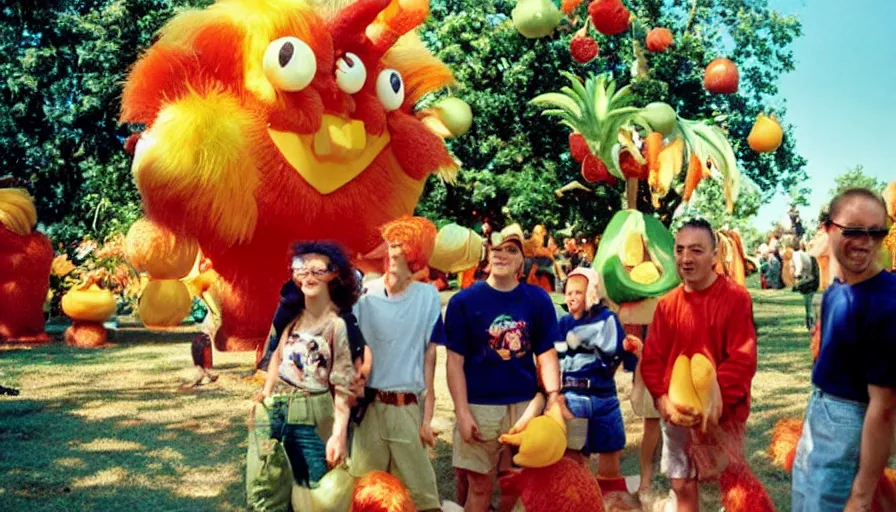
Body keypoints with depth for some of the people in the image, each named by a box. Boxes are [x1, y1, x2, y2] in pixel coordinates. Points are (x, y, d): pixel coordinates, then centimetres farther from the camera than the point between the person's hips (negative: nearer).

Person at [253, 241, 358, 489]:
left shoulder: (338, 325, -14)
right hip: (278, 409, 5)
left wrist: (339, 434, -21)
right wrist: (266, 394, 10)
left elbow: (342, 385, -16)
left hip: (312, 418, -5)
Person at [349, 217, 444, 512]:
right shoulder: (365, 296, -3)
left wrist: (428, 416, -1)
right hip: (369, 407, 0)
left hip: (409, 408, 0)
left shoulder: (428, 297, -2)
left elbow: (429, 358, 0)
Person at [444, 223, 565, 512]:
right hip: (480, 406, -2)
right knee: (479, 485, 3)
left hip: (525, 405, 2)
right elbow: (455, 361, -5)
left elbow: (546, 354, 4)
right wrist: (462, 412, -11)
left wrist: (554, 397, -10)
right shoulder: (464, 301, -4)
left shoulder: (538, 299, 2)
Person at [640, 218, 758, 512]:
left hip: (722, 413, -4)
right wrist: (664, 402, -13)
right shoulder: (667, 304, 3)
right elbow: (651, 359, 2)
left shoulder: (736, 298, -11)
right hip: (677, 415, 4)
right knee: (682, 487, 14)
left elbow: (743, 359, -16)